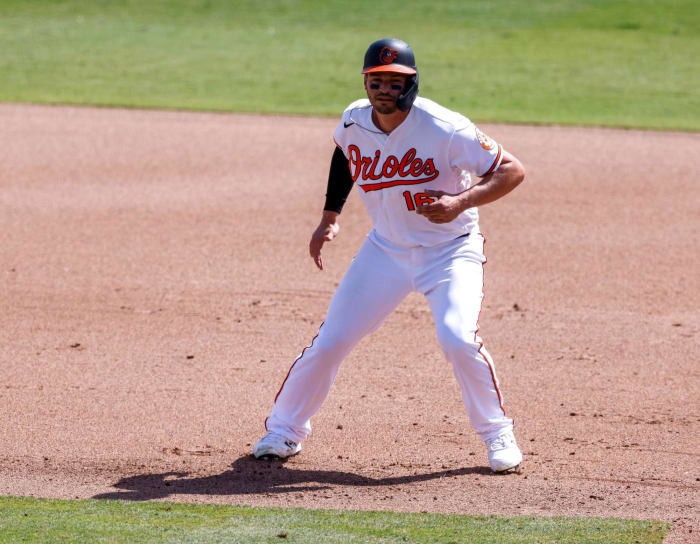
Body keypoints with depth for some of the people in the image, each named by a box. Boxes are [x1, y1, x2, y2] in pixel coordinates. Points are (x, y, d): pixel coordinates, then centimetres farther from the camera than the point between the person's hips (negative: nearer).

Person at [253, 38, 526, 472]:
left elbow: (512, 170, -21)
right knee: (331, 340, 0)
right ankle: (285, 429, 21)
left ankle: (498, 434, -2)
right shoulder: (355, 121, -9)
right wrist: (330, 217, 11)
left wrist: (460, 203, -34)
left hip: (450, 249, -4)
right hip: (387, 248, 4)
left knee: (458, 338, -25)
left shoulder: (444, 129, -25)